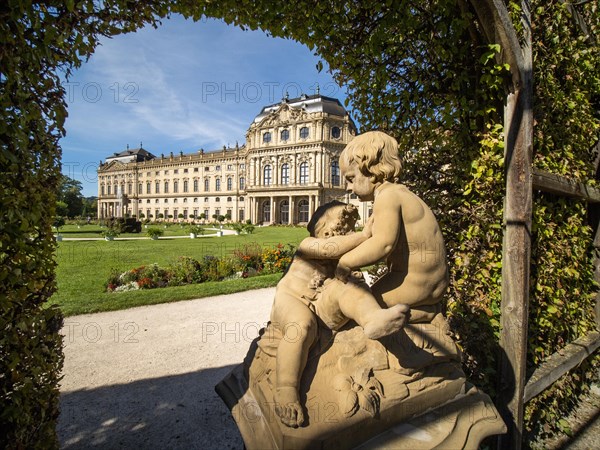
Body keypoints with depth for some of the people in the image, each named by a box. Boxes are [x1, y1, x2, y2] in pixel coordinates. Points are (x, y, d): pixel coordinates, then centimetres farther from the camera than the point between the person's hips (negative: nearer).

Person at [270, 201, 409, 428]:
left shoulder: (340, 257, 21)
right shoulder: (308, 244, 0)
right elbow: (331, 247, -20)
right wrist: (364, 235, -19)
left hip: (323, 305, 4)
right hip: (292, 300, -4)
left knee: (350, 286, -22)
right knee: (301, 327, -38)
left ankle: (373, 318, -50)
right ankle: (286, 393, -34)